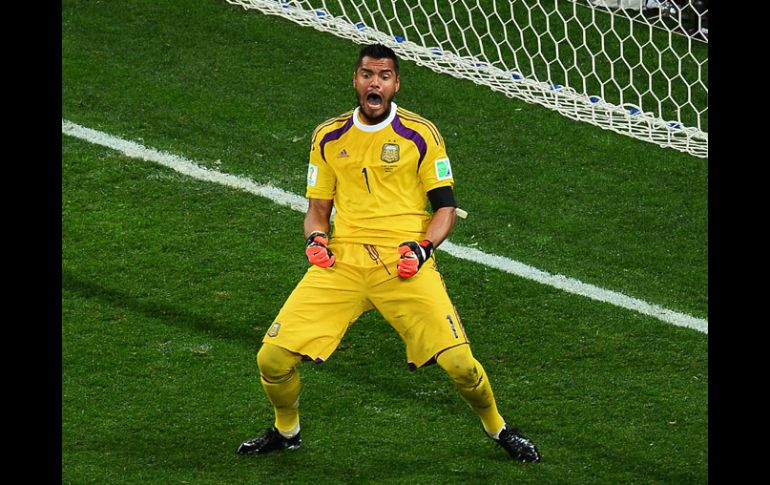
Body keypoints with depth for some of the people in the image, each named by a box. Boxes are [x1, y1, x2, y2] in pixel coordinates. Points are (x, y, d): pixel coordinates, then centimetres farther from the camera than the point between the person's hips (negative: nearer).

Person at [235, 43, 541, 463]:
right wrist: (316, 239, -3)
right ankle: (285, 431, 21)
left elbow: (445, 208, 5)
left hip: (404, 263, -3)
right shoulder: (328, 137, 13)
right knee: (272, 358, -9)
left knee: (458, 362, -18)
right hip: (341, 259, 3)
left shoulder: (420, 135, 4)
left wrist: (421, 248, -12)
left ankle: (499, 430, 12)